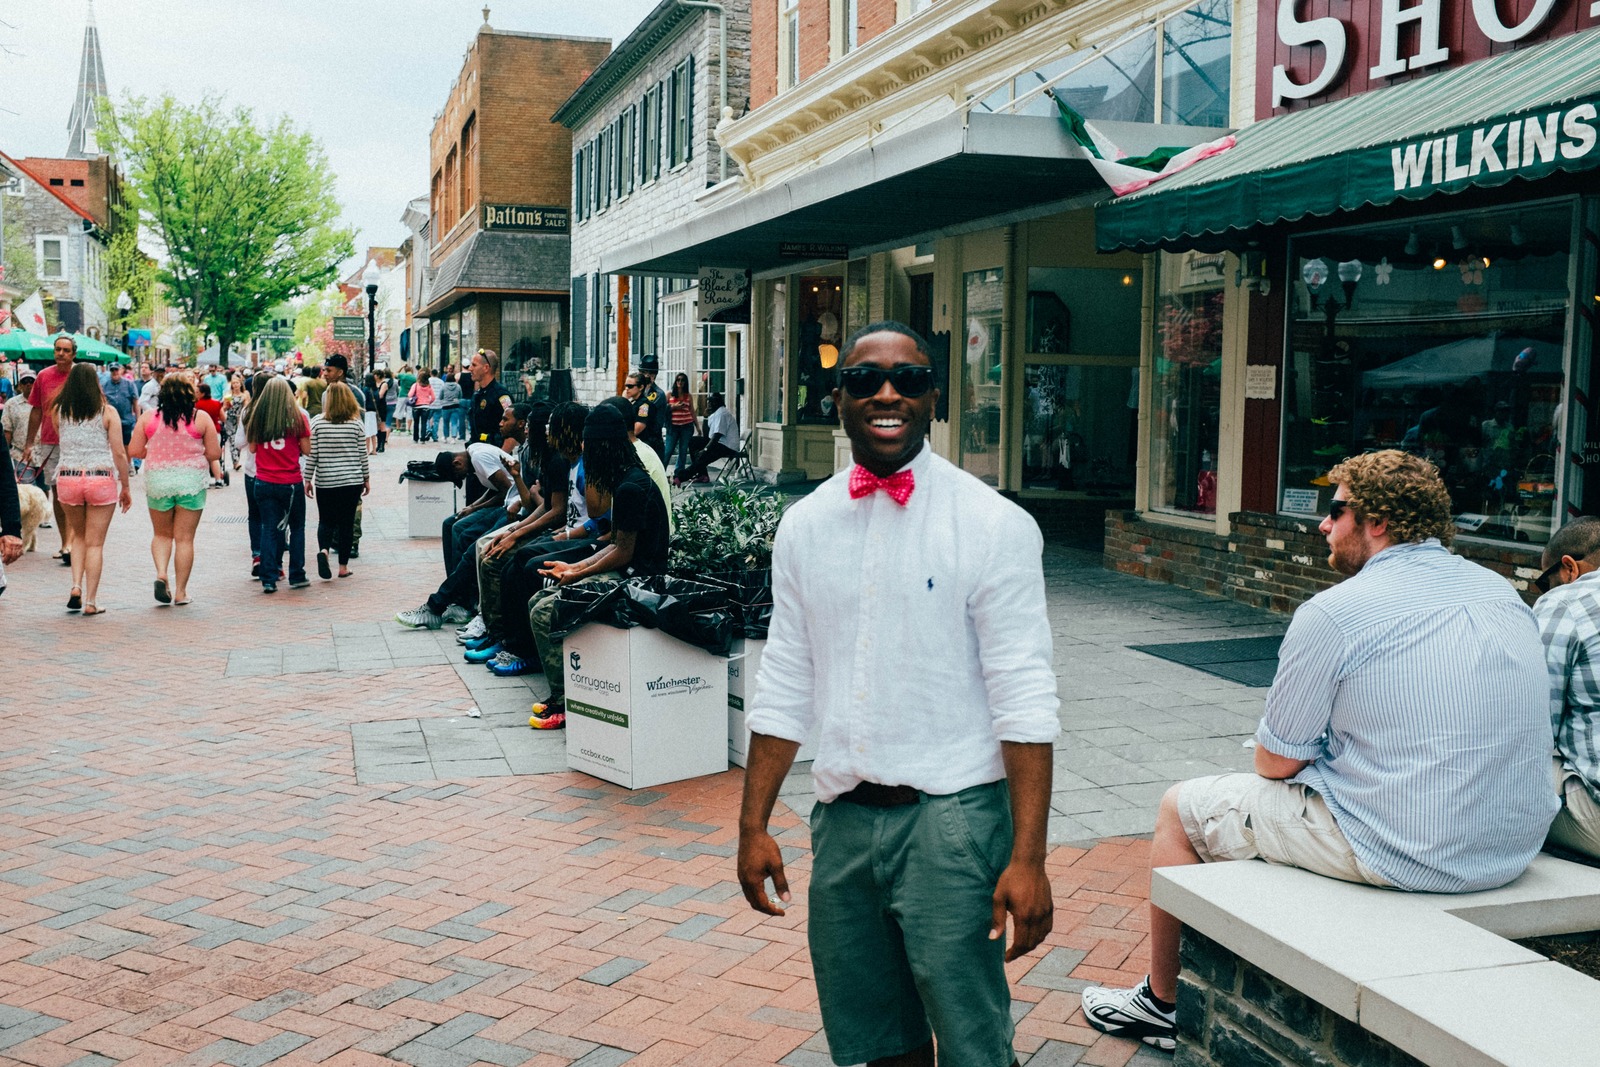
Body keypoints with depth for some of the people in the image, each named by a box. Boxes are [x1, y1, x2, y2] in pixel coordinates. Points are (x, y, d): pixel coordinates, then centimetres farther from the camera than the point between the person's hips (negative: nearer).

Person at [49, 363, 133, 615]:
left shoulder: (58, 411, 3)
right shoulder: (107, 412, -3)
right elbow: (119, 454, -5)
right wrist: (126, 487, 4)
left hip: (67, 478, 2)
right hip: (101, 479, -2)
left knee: (78, 536, 23)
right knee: (95, 543, 4)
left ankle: (76, 587, 7)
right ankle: (90, 602, 4)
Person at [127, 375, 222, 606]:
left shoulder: (148, 417, 0)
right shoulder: (201, 417, -4)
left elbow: (134, 451, 0)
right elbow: (214, 453, -3)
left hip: (157, 480, 1)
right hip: (191, 480, -1)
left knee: (161, 534, 18)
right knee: (185, 538, 5)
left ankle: (161, 573, -5)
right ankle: (180, 591, 8)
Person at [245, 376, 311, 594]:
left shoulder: (257, 417, -1)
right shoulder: (297, 417, -8)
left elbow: (252, 448, 8)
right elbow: (306, 450, -4)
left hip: (264, 483, 2)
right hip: (291, 483, -2)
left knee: (269, 529, 7)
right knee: (297, 527, 13)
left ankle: (269, 579, 3)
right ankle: (297, 576, 16)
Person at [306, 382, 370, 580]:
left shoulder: (317, 422, -4)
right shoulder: (356, 423, -3)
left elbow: (312, 454, -3)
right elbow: (362, 454, 1)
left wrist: (308, 479, 6)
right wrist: (367, 478, 13)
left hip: (325, 482, 0)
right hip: (352, 481, 0)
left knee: (326, 520, 13)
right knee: (347, 522, 7)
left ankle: (323, 549, -16)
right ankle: (343, 566, 9)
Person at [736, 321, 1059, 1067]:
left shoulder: (994, 524, -8)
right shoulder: (805, 525, 7)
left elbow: (1023, 698, -12)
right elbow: (784, 686, 10)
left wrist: (1028, 857, -17)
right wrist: (754, 826, 8)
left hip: (952, 817, -4)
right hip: (843, 817, 5)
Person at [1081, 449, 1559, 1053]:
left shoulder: (1334, 612, -16)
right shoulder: (1503, 592, 6)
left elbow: (1277, 762, -10)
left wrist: (1270, 745, 13)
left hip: (1400, 854, -8)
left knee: (1179, 809, 12)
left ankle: (1161, 1003, 27)